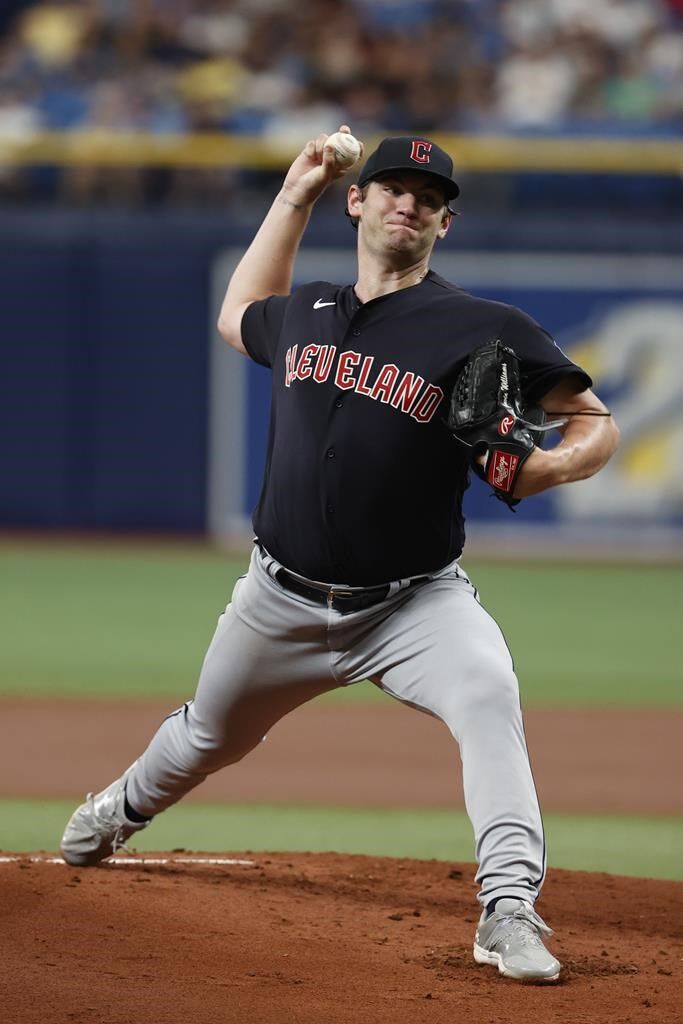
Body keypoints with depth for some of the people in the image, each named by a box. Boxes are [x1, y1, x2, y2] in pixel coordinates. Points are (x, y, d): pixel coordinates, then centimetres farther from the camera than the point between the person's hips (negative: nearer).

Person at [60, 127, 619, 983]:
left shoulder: (481, 331, -11)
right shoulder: (304, 313, 5)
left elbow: (597, 423, -7)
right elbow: (239, 317, 30)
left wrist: (548, 466, -31)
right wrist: (293, 199, 21)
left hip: (414, 604, -4)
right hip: (284, 597, 4)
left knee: (487, 692, -33)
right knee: (211, 736, 22)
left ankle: (510, 912, -38)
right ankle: (122, 811, 55)